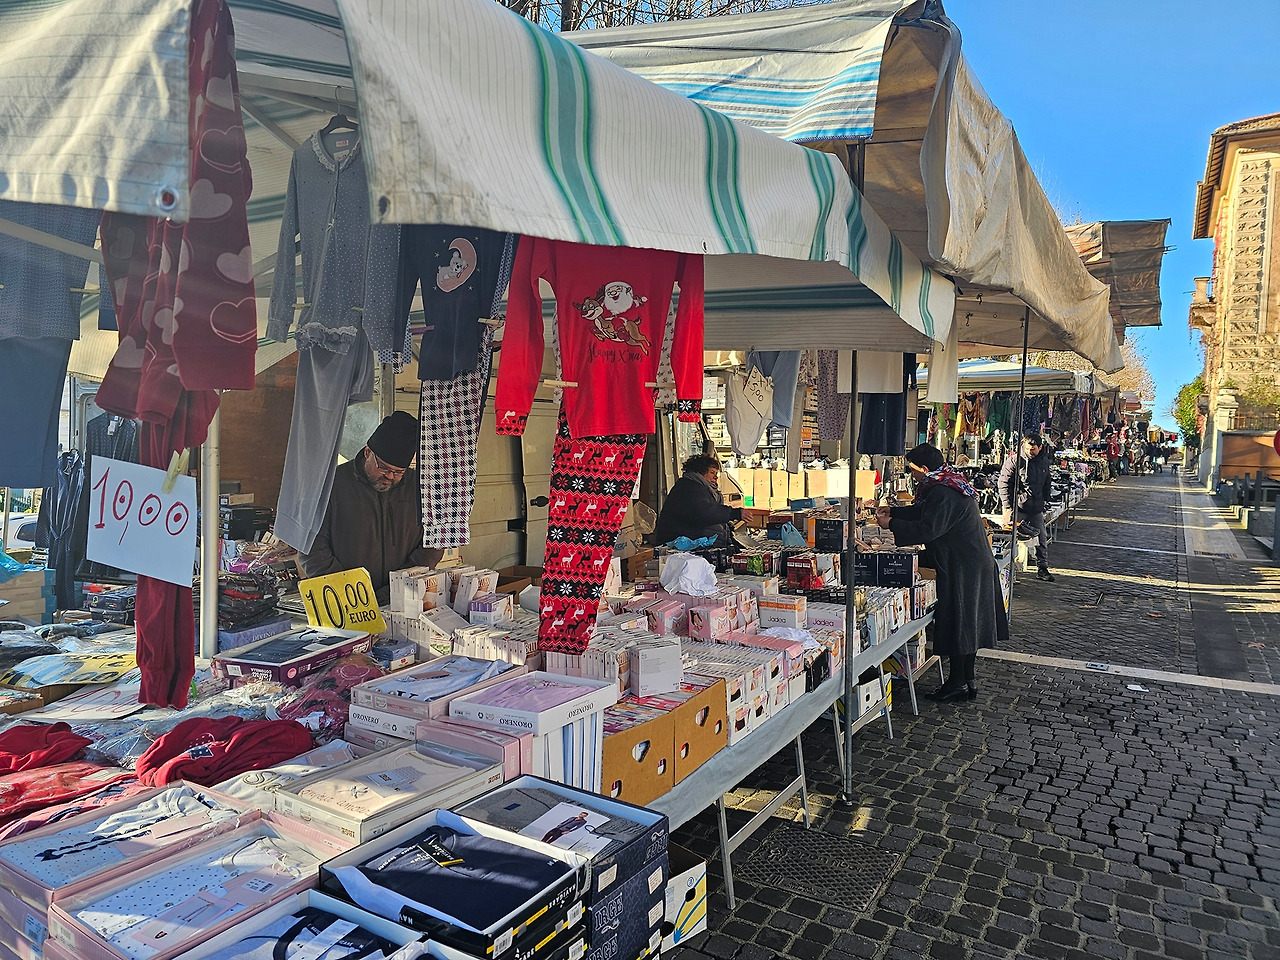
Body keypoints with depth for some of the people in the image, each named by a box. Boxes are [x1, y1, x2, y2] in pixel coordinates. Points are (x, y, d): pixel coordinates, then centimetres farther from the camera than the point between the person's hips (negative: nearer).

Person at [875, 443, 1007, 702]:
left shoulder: (943, 492, -21)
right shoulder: (948, 484, 12)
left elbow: (928, 529, -26)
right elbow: (923, 511, 25)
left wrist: (891, 524, -18)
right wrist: (894, 512, 19)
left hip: (963, 569, -11)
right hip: (975, 564, 11)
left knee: (957, 625, -1)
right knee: (966, 625, 15)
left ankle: (958, 683, 8)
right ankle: (968, 681, 23)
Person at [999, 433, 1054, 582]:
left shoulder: (1044, 462, 9)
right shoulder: (1014, 461, -9)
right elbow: (1004, 484, -9)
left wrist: (1045, 500, 16)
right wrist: (1008, 507, -13)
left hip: (1036, 508, 6)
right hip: (1018, 508, -5)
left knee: (1042, 538, 9)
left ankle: (1042, 569, 19)